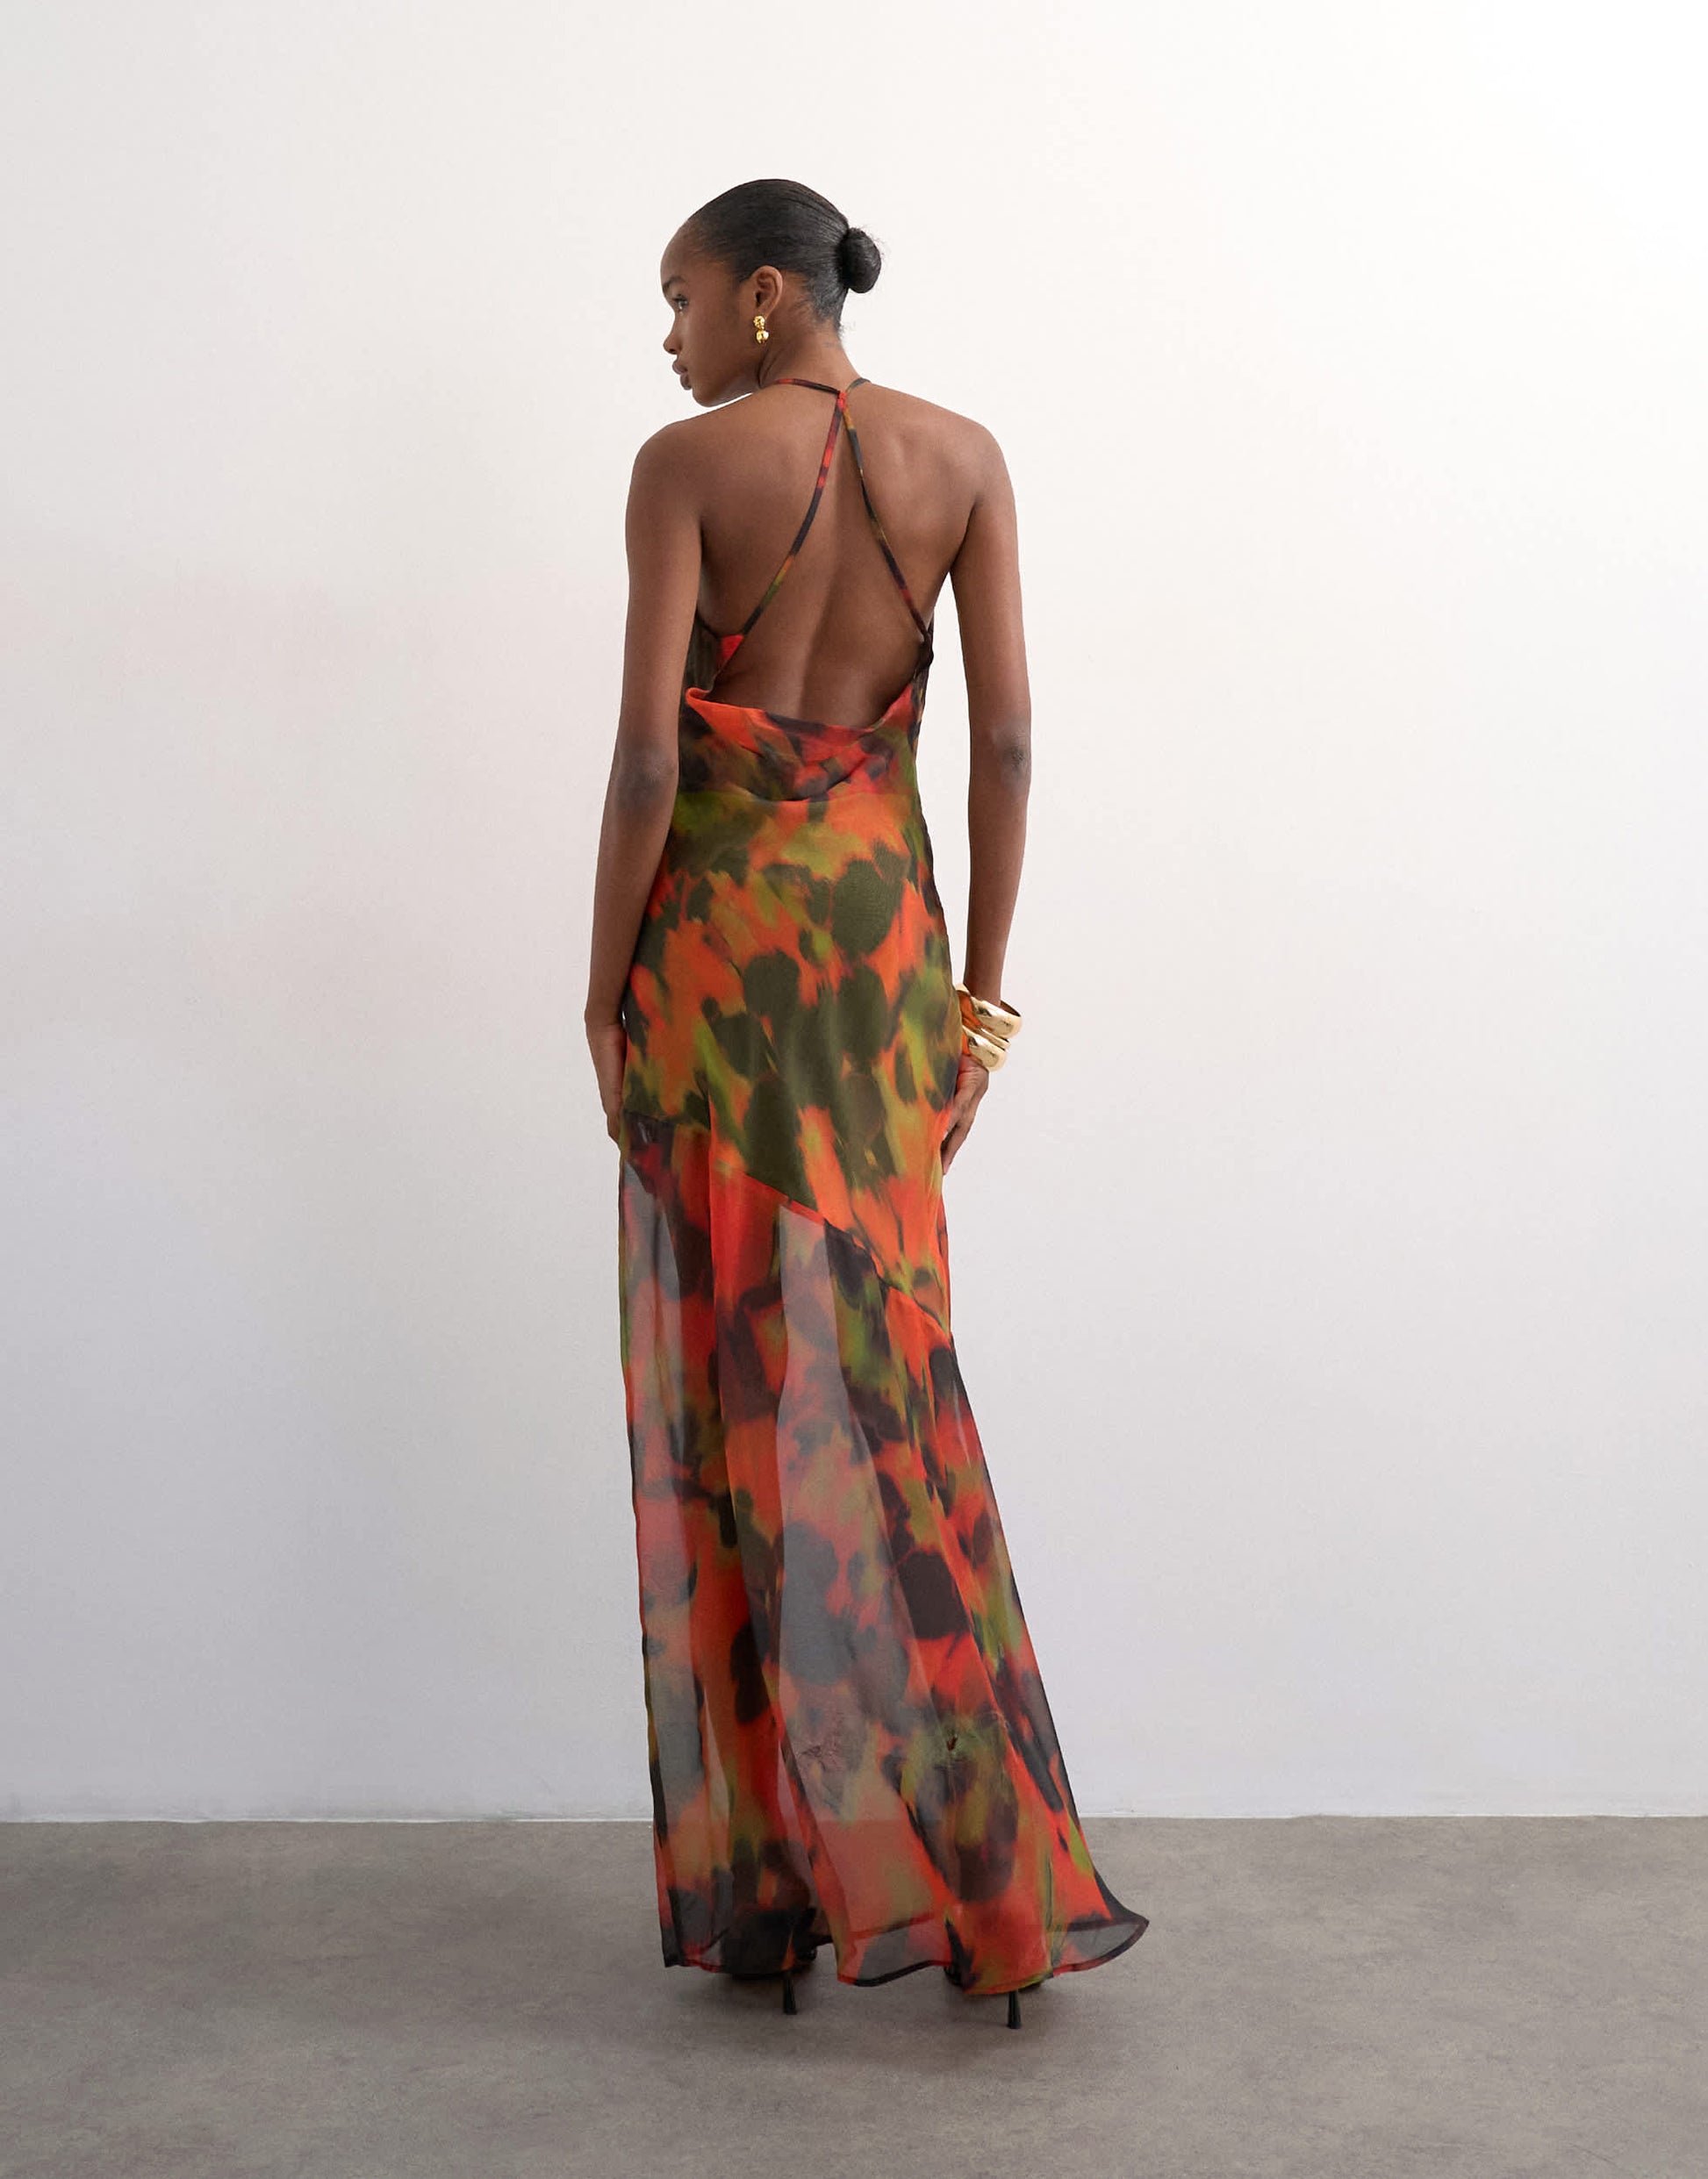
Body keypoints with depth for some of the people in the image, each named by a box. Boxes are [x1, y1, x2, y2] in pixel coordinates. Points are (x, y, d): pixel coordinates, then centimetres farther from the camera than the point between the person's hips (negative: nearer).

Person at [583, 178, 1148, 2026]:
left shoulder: (687, 463, -7)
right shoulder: (962, 456, 5)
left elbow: (649, 747, -13)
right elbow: (1005, 733, 0)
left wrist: (604, 982, -4)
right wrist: (981, 979, 5)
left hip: (718, 920, -4)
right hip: (879, 918, 4)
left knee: (733, 1379, 4)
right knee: (885, 1371, 11)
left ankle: (770, 1885, 12)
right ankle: (992, 1878, 14)